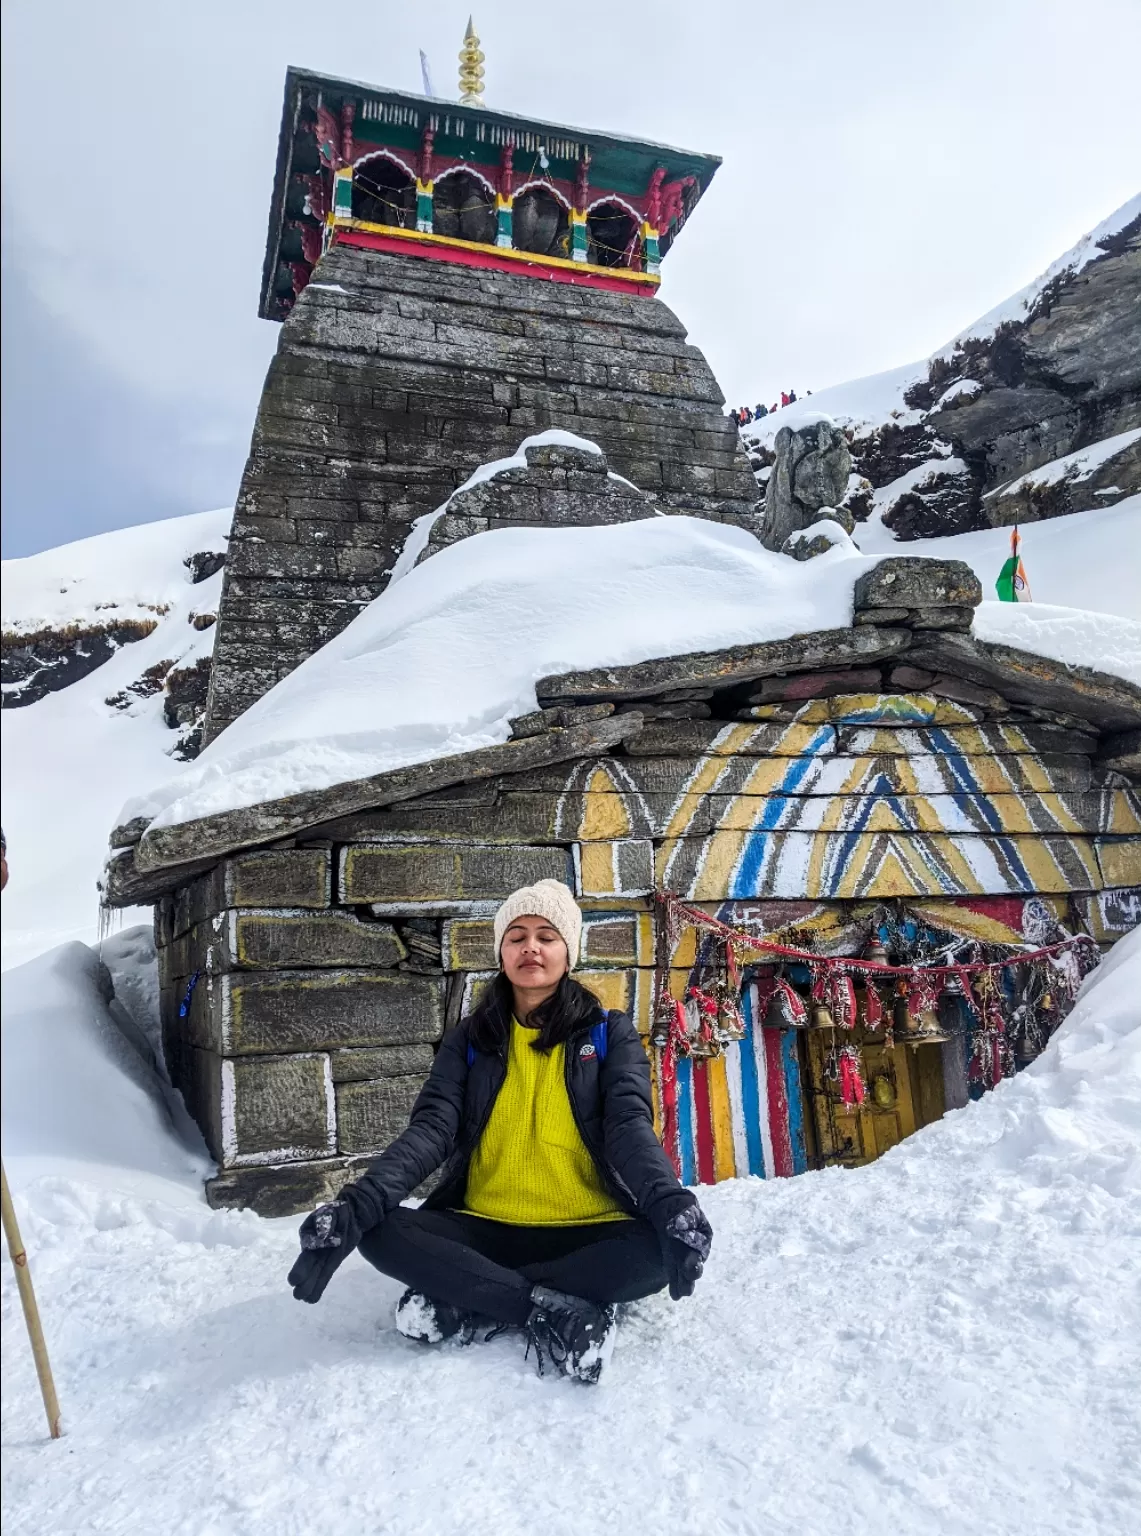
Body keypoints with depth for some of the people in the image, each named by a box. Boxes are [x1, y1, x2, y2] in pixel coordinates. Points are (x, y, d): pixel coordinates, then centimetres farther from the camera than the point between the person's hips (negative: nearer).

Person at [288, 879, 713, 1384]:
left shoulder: (610, 1033, 2)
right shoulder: (469, 1039, 7)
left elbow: (629, 1125, -11)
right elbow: (432, 1128, -6)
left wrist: (671, 1204, -33)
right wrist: (359, 1203, -25)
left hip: (588, 1231, -1)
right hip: (484, 1230, 1)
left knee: (661, 1247, -31)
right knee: (381, 1230, -24)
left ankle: (466, 1307, -21)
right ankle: (555, 1309, -23)